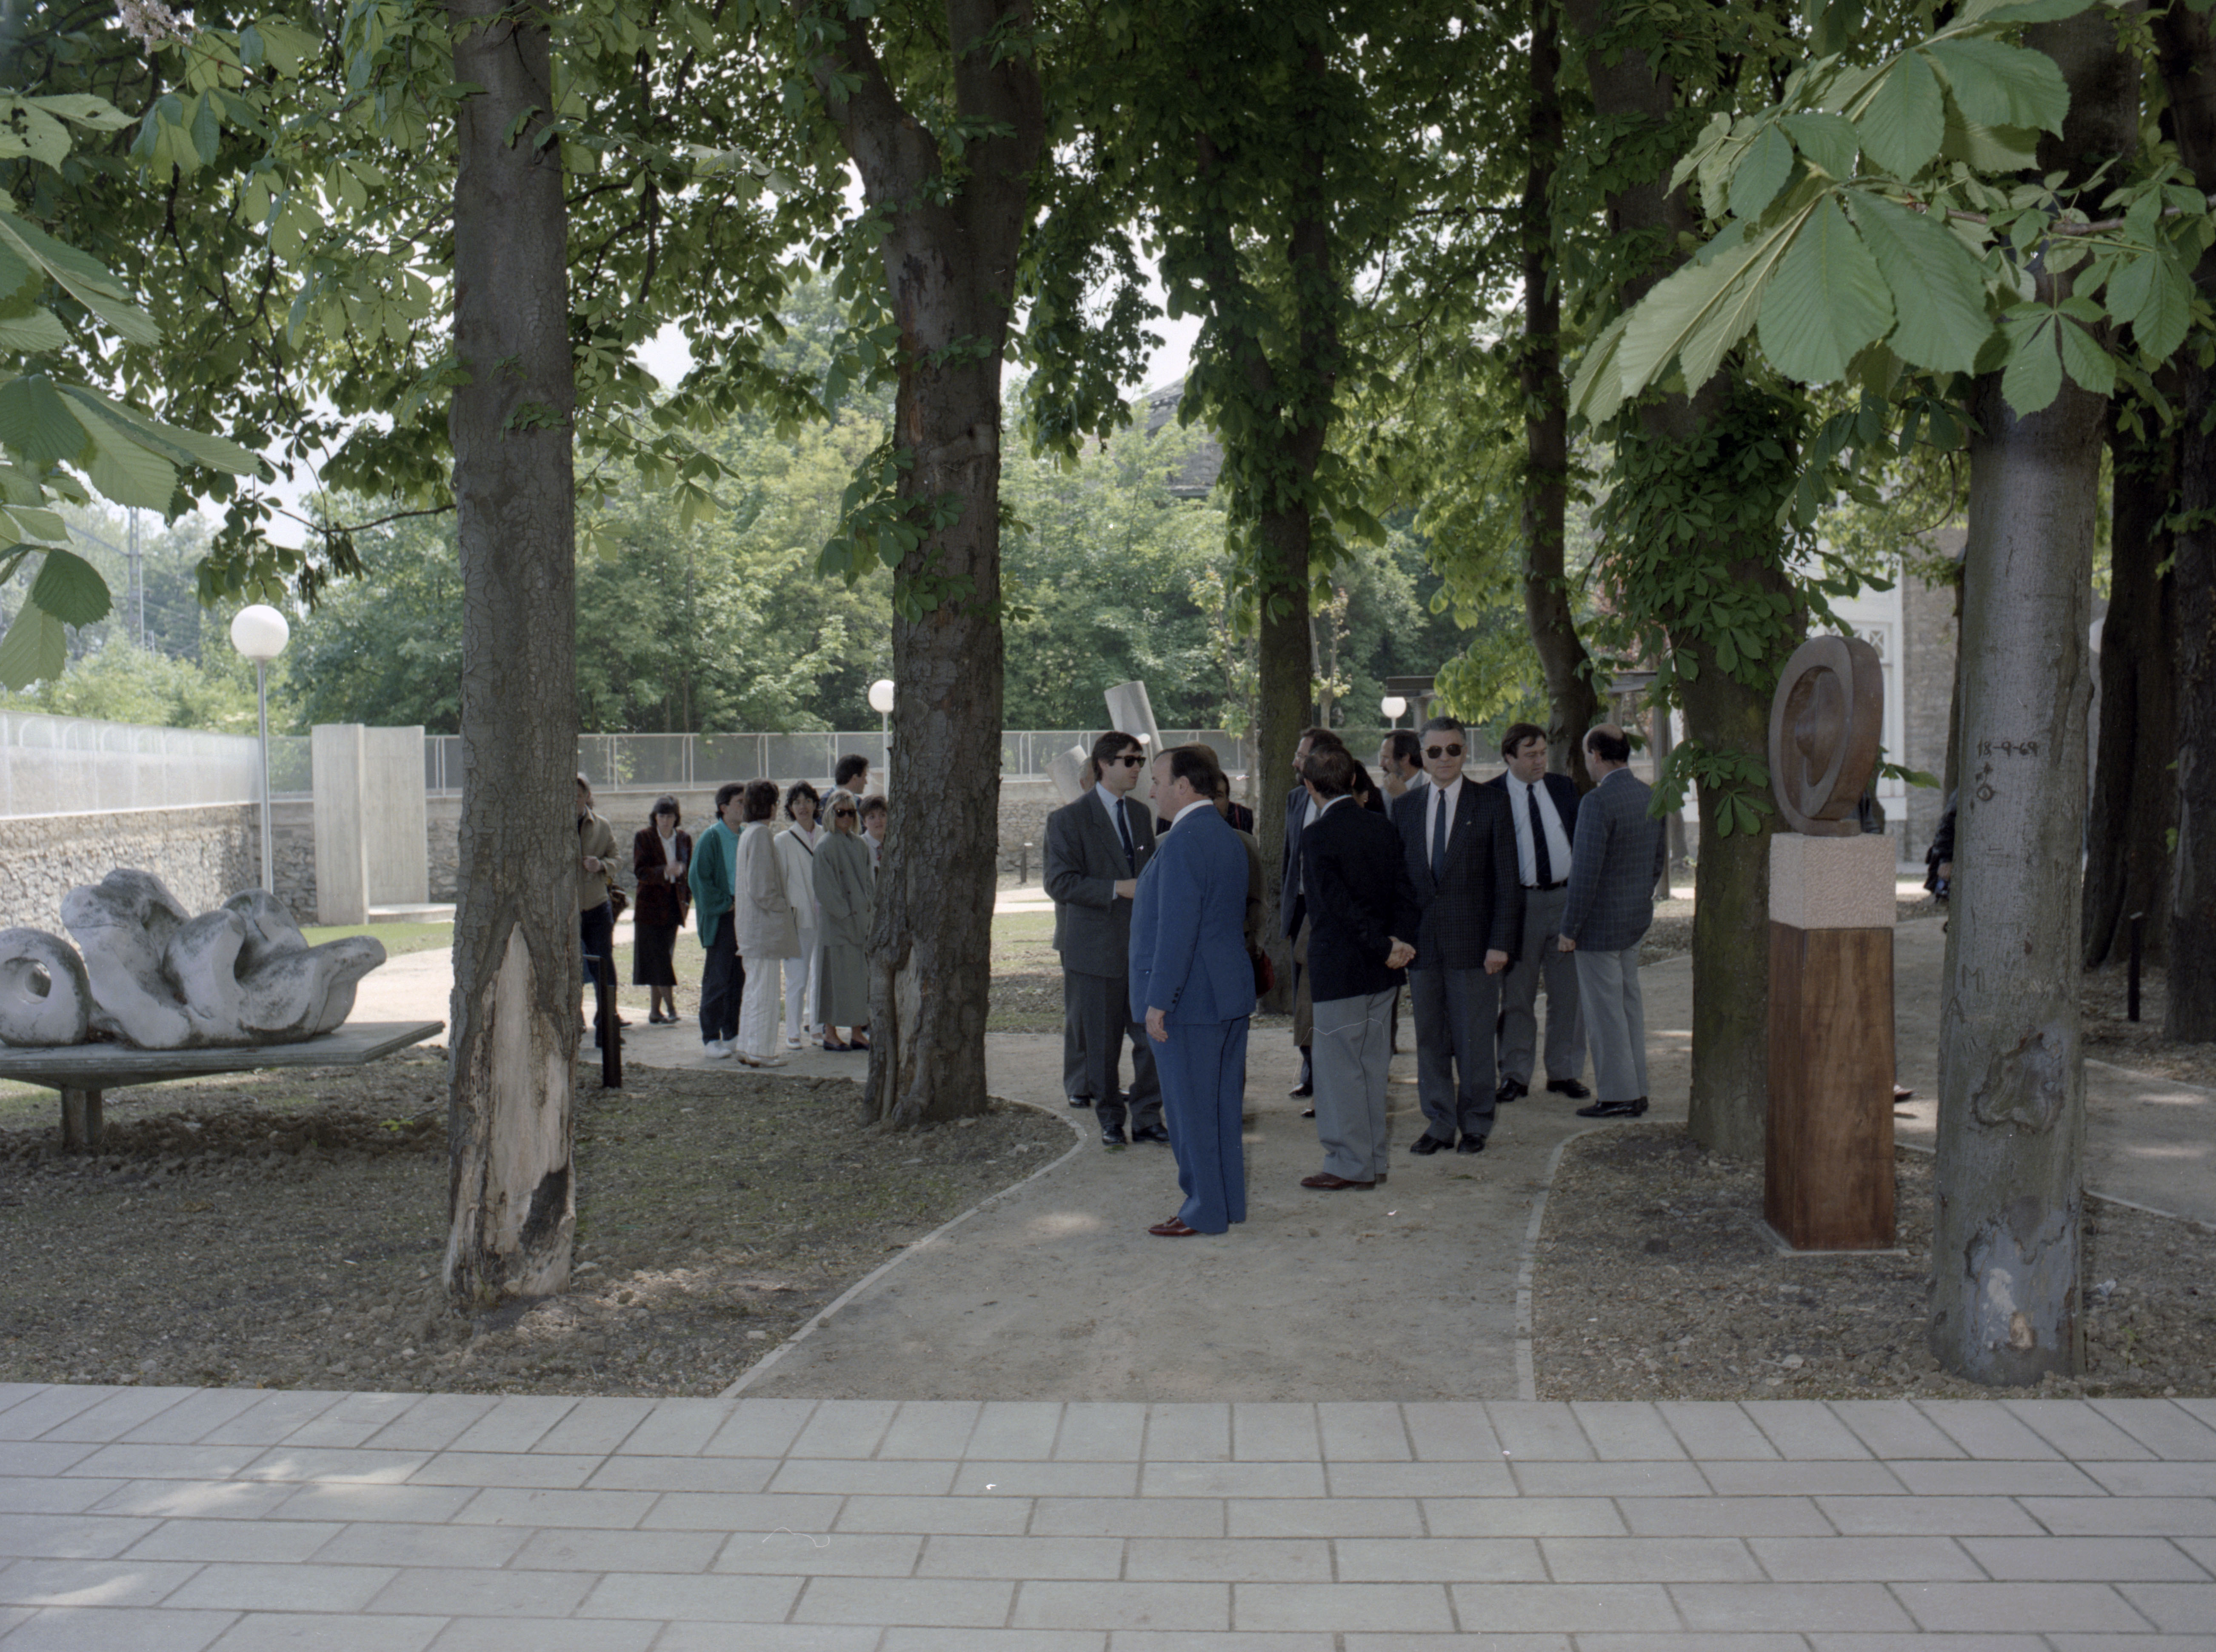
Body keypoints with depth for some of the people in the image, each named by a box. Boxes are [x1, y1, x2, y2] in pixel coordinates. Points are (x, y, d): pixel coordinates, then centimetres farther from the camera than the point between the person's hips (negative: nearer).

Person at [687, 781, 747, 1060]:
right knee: (717, 979, -4)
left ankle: (732, 1035, 18)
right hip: (721, 919, -6)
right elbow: (699, 878, -10)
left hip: (744, 917, 6)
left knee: (738, 978, 9)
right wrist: (725, 904, -12)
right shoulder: (711, 838, -8)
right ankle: (710, 1039, 2)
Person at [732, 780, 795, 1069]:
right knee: (765, 988, -5)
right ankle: (760, 1050, -1)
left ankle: (746, 1046, 20)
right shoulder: (761, 834, -16)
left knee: (754, 987, 15)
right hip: (765, 922, -10)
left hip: (750, 922, 10)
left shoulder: (747, 833, 14)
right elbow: (762, 887, -20)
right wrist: (783, 906, -9)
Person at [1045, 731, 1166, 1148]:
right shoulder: (1069, 819, -6)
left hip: (1143, 944, 5)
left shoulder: (1142, 814, 13)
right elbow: (1060, 882, -13)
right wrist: (1117, 889, -20)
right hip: (1097, 948, -5)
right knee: (1102, 1043, 5)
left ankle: (1146, 1118, 15)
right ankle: (1110, 1120, 20)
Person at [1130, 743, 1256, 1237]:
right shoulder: (1227, 836, 13)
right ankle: (1229, 1202, 23)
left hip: (1190, 996, -10)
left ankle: (1205, 1213, 6)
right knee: (1223, 1104, 15)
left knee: (1190, 1108, -1)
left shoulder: (1182, 842, -18)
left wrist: (1158, 1001, -20)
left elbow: (1176, 928, -22)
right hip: (1231, 992, 10)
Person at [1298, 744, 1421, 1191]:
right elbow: (1405, 889, 3)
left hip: (1338, 967, -7)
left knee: (1340, 1066, 2)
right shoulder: (1382, 827, 6)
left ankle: (1350, 1164, 8)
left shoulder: (1317, 835, -14)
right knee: (1372, 1064, 15)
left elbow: (1341, 902, -19)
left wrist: (1383, 947, -14)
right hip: (1382, 970, 7)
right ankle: (1375, 1157, 23)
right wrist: (1398, 938, -5)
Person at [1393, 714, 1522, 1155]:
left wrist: (1500, 942, -10)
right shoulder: (1406, 807, 9)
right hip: (1420, 940, 3)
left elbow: (1506, 878, -4)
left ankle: (1475, 1125, 16)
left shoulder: (1492, 803, -1)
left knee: (1474, 1039, 3)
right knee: (1430, 1038, 8)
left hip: (1472, 940, -3)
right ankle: (1439, 1124, 19)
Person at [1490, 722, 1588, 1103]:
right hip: (1519, 902, -3)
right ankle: (1515, 1075, 14)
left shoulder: (1564, 788, 9)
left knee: (1568, 993, 8)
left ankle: (1564, 1073, 19)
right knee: (1517, 996, 5)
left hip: (1566, 898, 3)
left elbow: (1581, 839, 13)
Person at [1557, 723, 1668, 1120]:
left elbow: (1586, 872, -22)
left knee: (1604, 1011, 0)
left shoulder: (1598, 802, -21)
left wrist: (1569, 930, -14)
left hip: (1600, 923, -9)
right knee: (1629, 1004, 16)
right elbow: (1659, 858, 14)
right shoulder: (1650, 796, 5)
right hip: (1636, 918, 9)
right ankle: (1636, 1090, 23)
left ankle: (1618, 1096, 6)